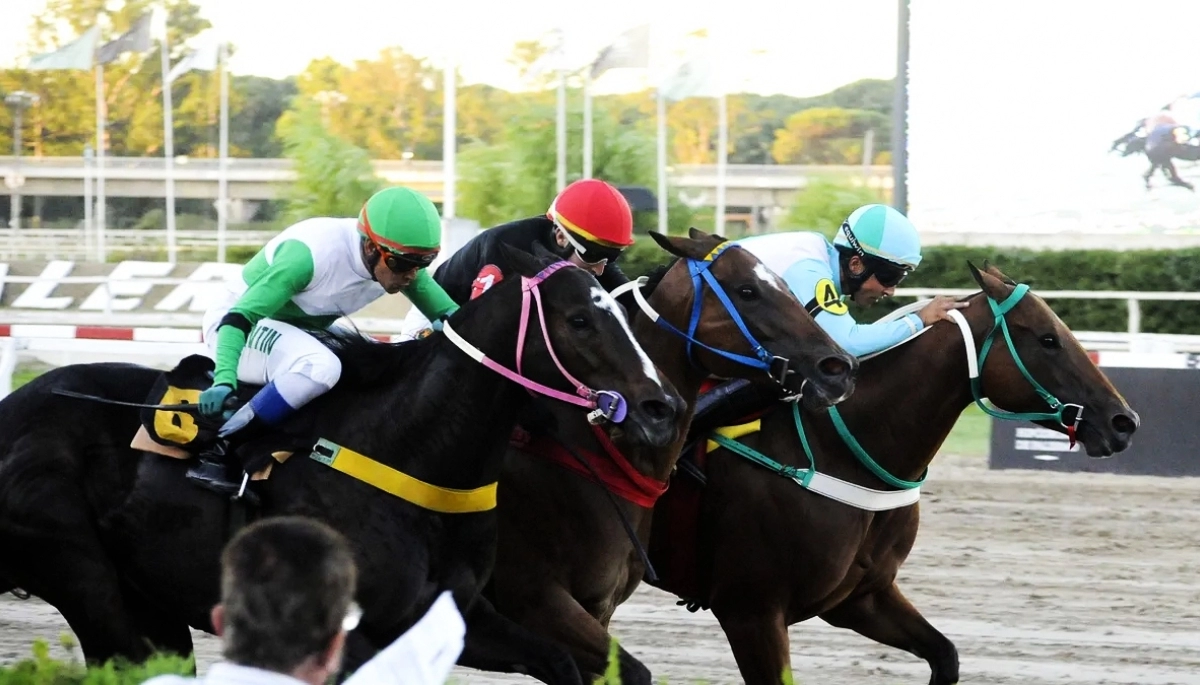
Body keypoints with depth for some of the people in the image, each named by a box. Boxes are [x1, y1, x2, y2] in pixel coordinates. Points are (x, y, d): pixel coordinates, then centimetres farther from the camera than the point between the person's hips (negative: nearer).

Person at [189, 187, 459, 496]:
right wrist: (224, 380, -51)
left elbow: (449, 315, 2)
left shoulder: (397, 260, -12)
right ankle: (215, 455, -29)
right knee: (320, 367, -35)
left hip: (303, 330, 8)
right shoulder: (311, 254, -34)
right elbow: (240, 317, -36)